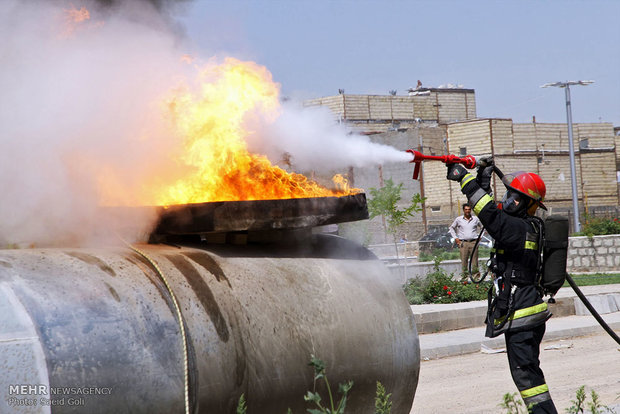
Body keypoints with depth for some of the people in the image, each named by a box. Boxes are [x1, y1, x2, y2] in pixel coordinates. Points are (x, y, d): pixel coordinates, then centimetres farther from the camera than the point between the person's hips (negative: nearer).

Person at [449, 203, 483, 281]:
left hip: (473, 242, 1)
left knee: (474, 260, -1)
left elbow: (482, 227, 23)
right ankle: (464, 277, -2)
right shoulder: (458, 219, 6)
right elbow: (452, 228, 19)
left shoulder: (475, 219, 8)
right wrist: (455, 237, 10)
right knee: (464, 260, -5)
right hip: (463, 243, -1)